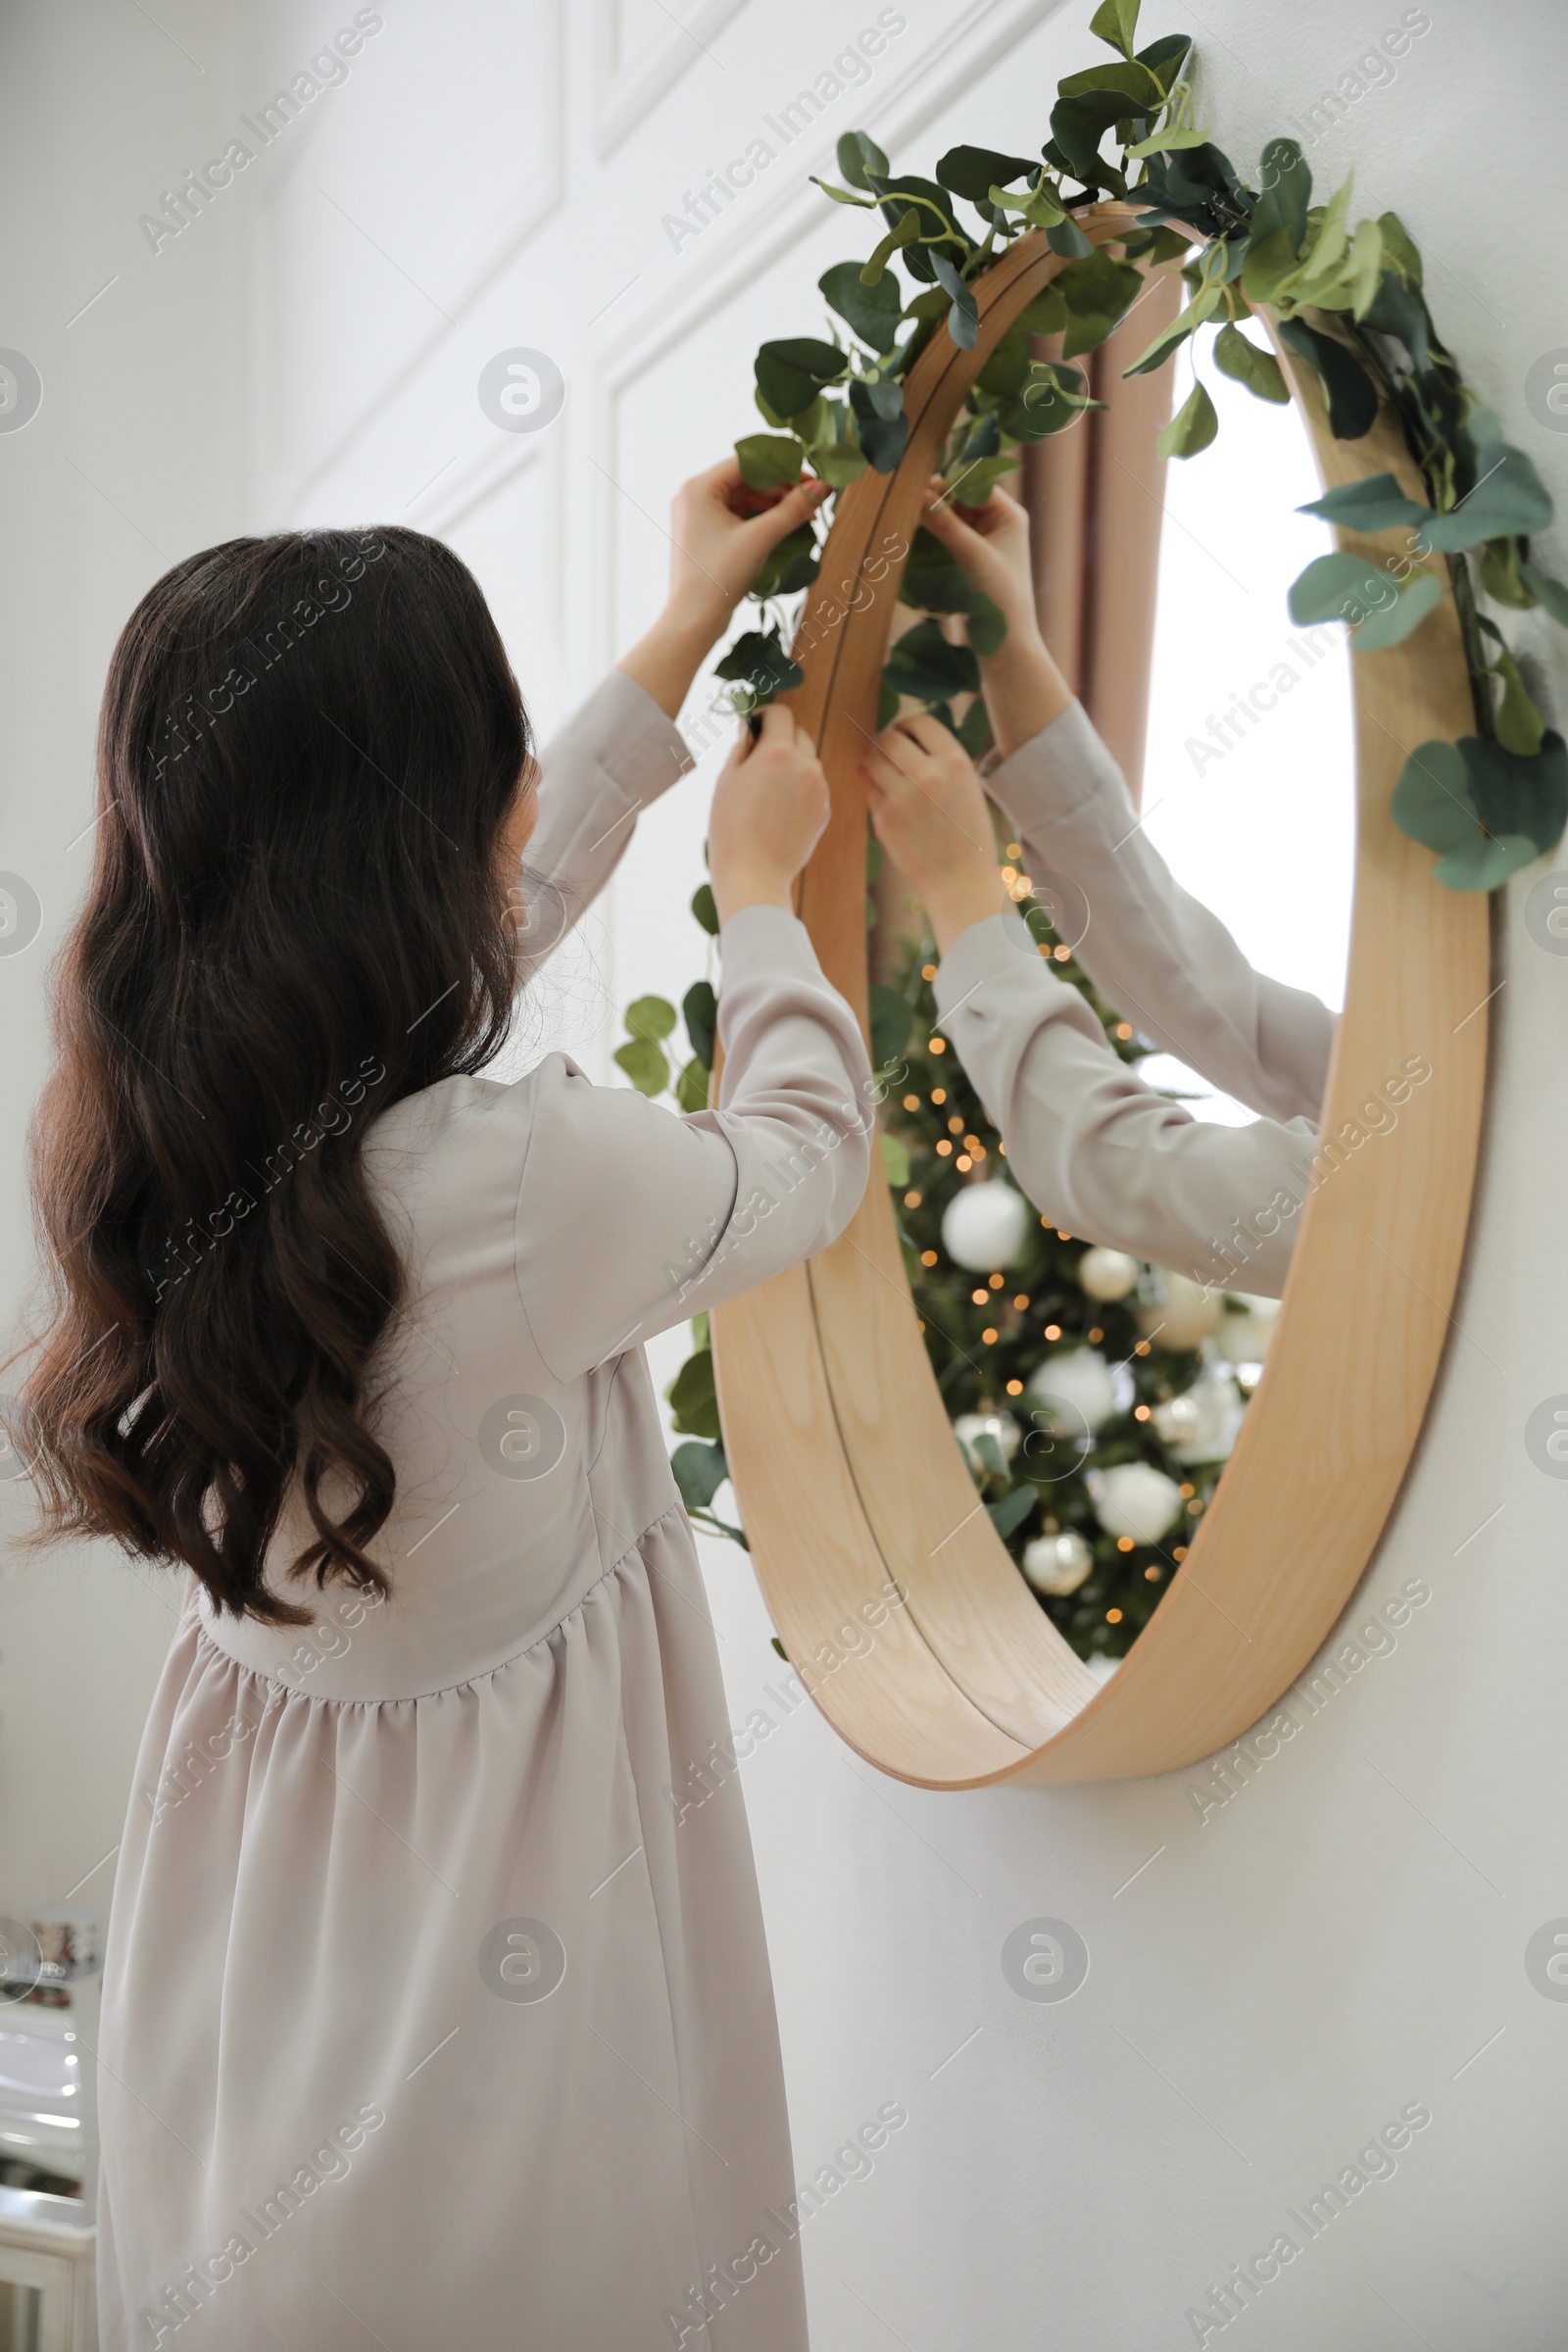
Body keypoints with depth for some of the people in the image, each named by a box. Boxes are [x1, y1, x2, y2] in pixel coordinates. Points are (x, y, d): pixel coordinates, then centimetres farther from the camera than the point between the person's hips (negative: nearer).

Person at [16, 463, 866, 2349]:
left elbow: (478, 899, 6)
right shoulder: (529, 1184, -32)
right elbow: (806, 1160, -9)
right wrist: (760, 886, 10)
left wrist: (679, 639, 17)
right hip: (501, 1912, -6)